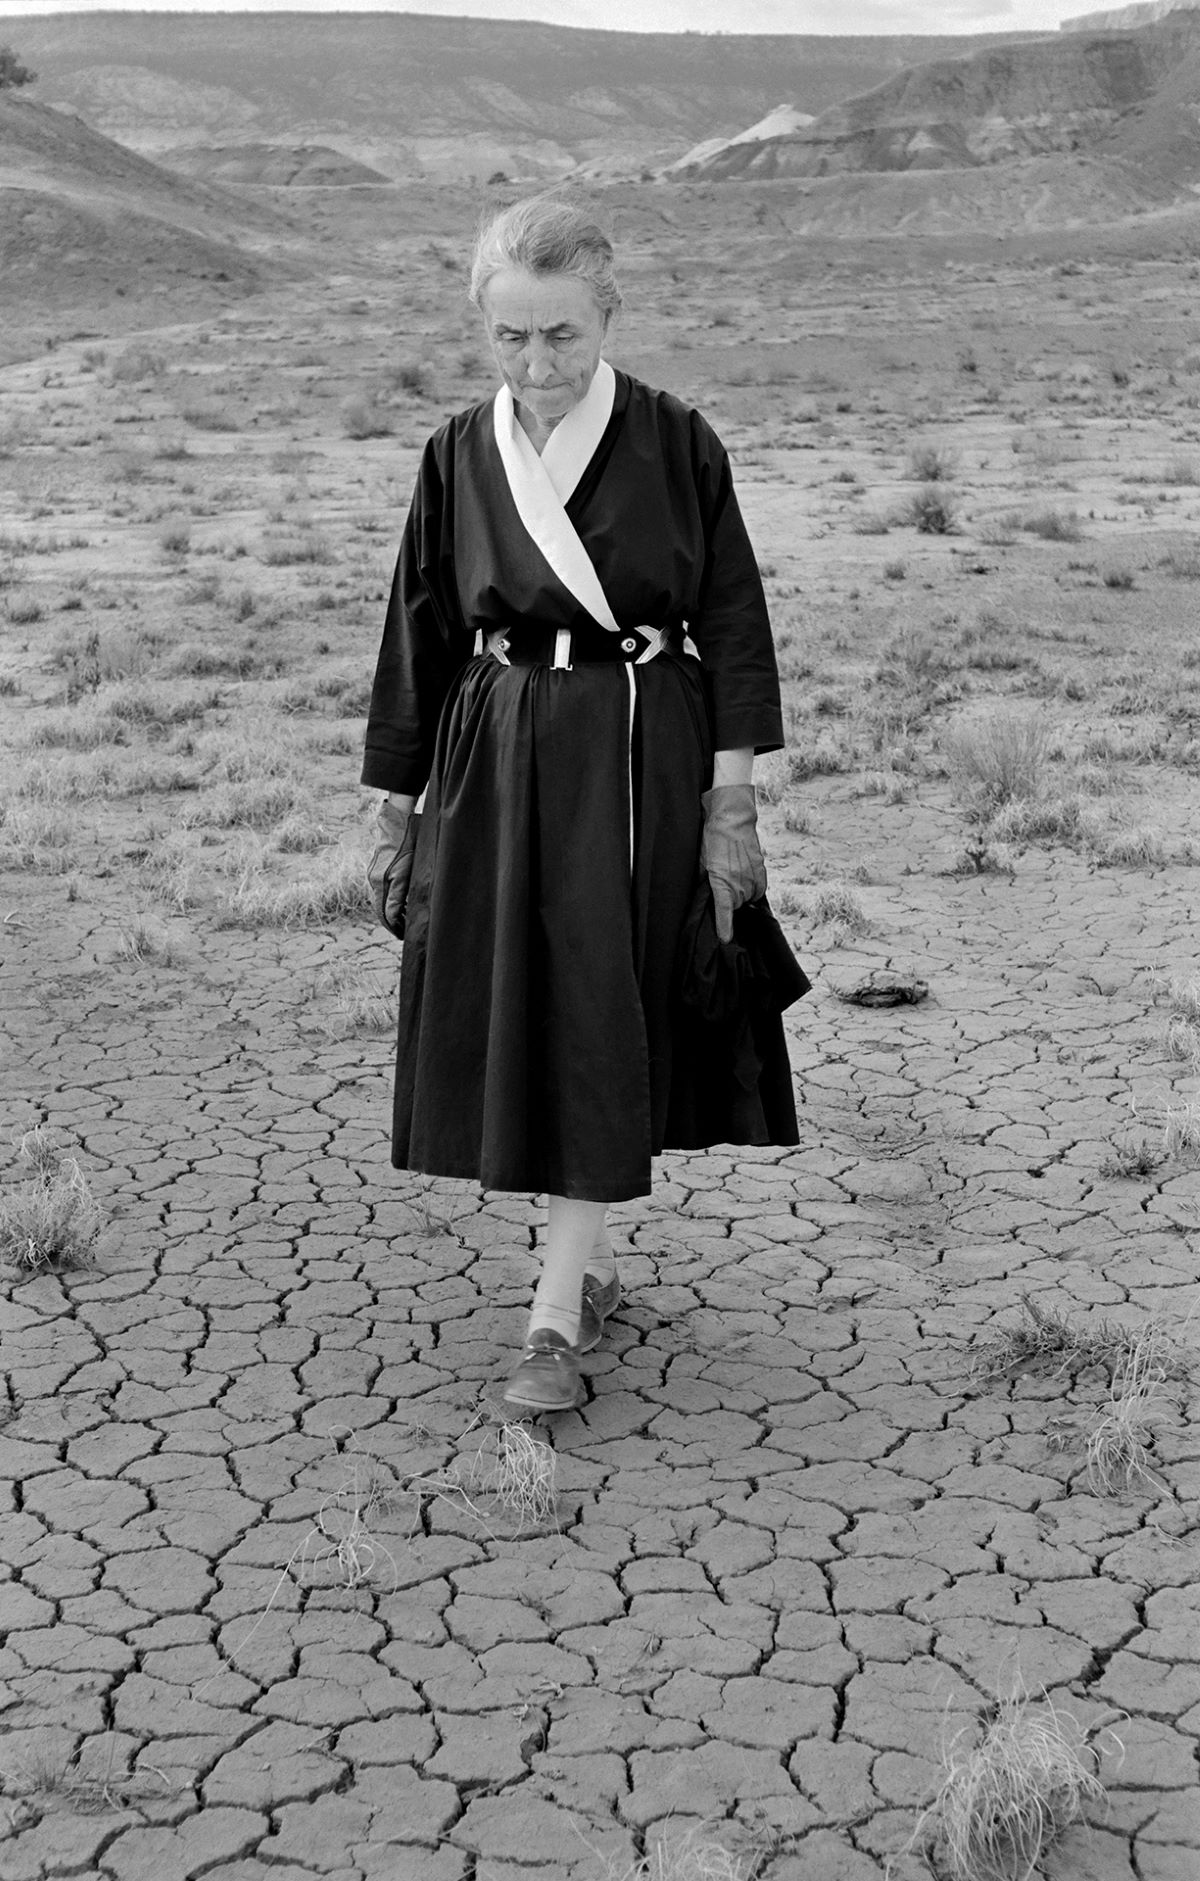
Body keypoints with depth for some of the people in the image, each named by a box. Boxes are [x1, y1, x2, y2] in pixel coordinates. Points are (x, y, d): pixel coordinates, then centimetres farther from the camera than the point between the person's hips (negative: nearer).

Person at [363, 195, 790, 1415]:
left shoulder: (676, 443, -6)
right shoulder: (458, 458, 2)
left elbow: (732, 625, -3)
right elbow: (420, 638, 7)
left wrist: (731, 801, -7)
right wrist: (395, 809, 8)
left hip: (642, 764, -3)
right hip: (497, 767, 3)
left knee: (605, 1030, -3)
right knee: (516, 1028, 7)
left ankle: (556, 1313, 5)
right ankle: (585, 1265, 27)